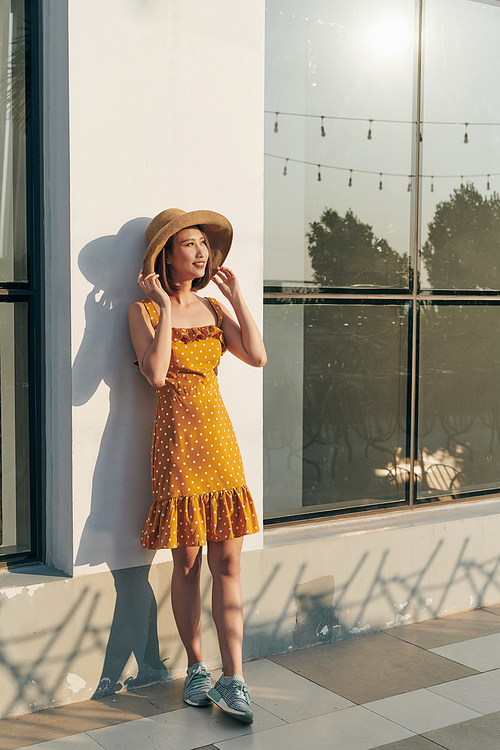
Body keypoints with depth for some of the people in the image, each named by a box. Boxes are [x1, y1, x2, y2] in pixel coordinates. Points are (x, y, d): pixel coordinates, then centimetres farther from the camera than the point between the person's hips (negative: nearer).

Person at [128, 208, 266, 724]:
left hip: (219, 437, 4)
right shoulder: (144, 310, -1)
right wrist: (166, 308, -12)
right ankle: (196, 669, 20)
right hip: (177, 438, -4)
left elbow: (257, 356, -1)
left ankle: (232, 681, 4)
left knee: (227, 563, 0)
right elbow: (156, 374, -17)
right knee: (187, 563, 3)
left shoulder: (213, 309, 13)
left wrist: (235, 296, 1)